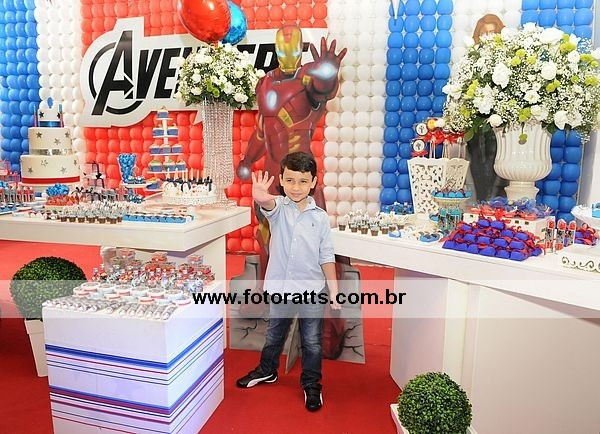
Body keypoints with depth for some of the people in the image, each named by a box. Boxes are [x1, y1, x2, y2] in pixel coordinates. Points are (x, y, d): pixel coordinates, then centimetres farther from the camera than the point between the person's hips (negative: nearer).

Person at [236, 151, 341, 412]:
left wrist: (334, 292, -4)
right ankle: (267, 371, 48)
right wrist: (261, 197, -58)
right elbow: (268, 204, -33)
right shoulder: (278, 207, -7)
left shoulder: (320, 217, -6)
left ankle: (311, 384, 34)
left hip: (312, 291, -1)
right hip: (280, 287, 1)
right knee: (274, 334, 23)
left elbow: (327, 257, -2)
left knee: (312, 342, 12)